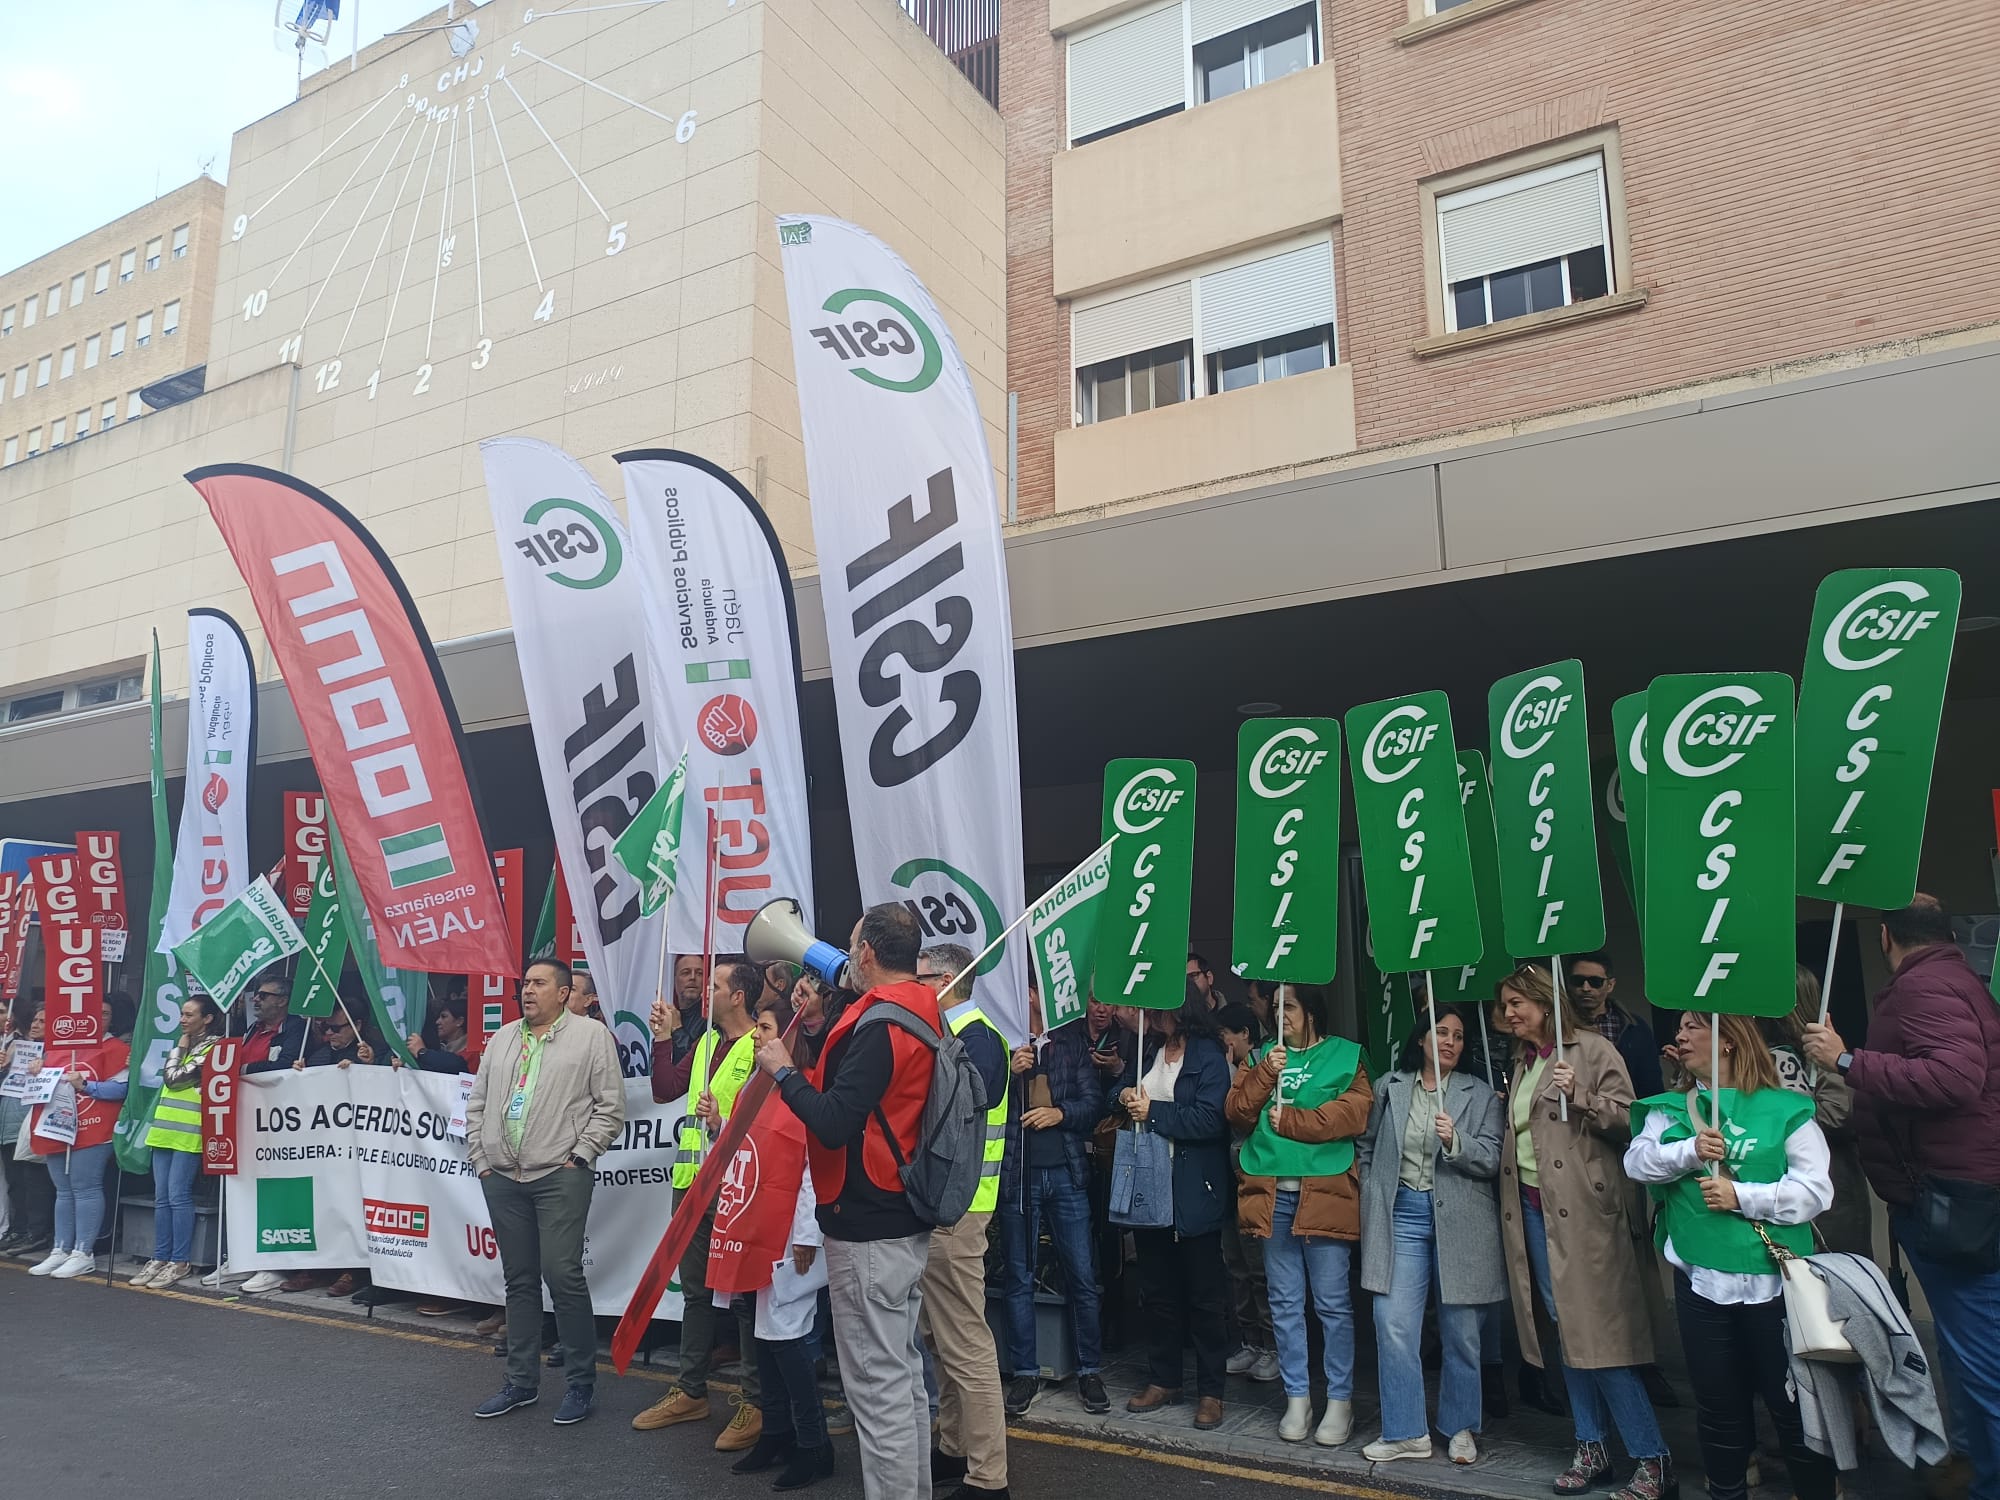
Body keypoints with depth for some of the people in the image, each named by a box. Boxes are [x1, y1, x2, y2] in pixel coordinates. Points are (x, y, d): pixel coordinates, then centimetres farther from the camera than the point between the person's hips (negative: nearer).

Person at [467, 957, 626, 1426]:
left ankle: (580, 1383, 7)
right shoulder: (502, 1039, 15)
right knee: (519, 1280, 13)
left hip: (560, 1176, -6)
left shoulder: (591, 1036, -3)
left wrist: (579, 1156, -9)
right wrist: (480, 1157, 10)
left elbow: (611, 1107, -6)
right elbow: (478, 1103, 19)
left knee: (563, 1276, -7)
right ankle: (522, 1382, 24)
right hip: (501, 1177, 6)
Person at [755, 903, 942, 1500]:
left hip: (868, 1231, -10)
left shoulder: (879, 1025, -20)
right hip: (909, 1223, 10)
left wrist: (784, 1072, -11)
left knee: (878, 1387, 0)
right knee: (904, 1374, 19)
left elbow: (834, 1124, -26)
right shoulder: (925, 1015, 7)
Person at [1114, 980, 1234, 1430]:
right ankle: (1163, 1380, 29)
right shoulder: (1147, 1053, 12)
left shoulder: (1209, 1057, -11)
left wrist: (1153, 1111, -17)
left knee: (1202, 1295, 4)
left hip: (1193, 1194, -7)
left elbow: (1209, 1120, -21)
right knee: (1156, 1292, 16)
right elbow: (1118, 1092, 15)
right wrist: (1125, 1096, -7)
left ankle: (1210, 1392, 16)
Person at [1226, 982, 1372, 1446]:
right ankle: (1297, 1398, 21)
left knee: (1332, 1302, 3)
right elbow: (1237, 1113, 4)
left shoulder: (1347, 1056, 2)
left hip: (1325, 1192, -4)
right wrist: (1264, 1076, -11)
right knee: (1285, 1302, 10)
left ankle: (1340, 1400, 16)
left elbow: (1354, 1113, -12)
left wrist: (1289, 1121, -12)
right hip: (1272, 1193, 4)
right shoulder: (1262, 1055, 13)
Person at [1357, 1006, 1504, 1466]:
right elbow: (1367, 1148, 14)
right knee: (1393, 1325, -3)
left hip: (1458, 1220, -1)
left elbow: (1491, 1161, -3)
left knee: (1460, 1331, 7)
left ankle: (1461, 1428, 26)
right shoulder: (1389, 1087, 7)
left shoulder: (1481, 1095, 4)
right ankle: (1406, 1432, 9)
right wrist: (1372, 1201, 7)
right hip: (1401, 1215, 1)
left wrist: (1454, 1141, -20)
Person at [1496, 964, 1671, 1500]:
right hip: (1532, 1207, 7)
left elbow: (1627, 1118, -11)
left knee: (1595, 1329, -8)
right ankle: (1591, 1450, 19)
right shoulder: (1522, 1061, 17)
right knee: (1565, 1329, 10)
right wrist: (1503, 1112, 10)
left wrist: (1580, 1096, -23)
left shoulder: (1593, 1050, -5)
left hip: (1582, 1208, -7)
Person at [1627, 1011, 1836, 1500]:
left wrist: (1740, 1196, -16)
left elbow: (1814, 1190, -9)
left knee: (1793, 1403, 6)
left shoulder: (1785, 1109, -3)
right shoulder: (1670, 1109, 9)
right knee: (1717, 1402, 15)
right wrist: (1689, 1151, -20)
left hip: (1772, 1280, -3)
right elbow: (1636, 1161, -5)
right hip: (1700, 1278, 3)